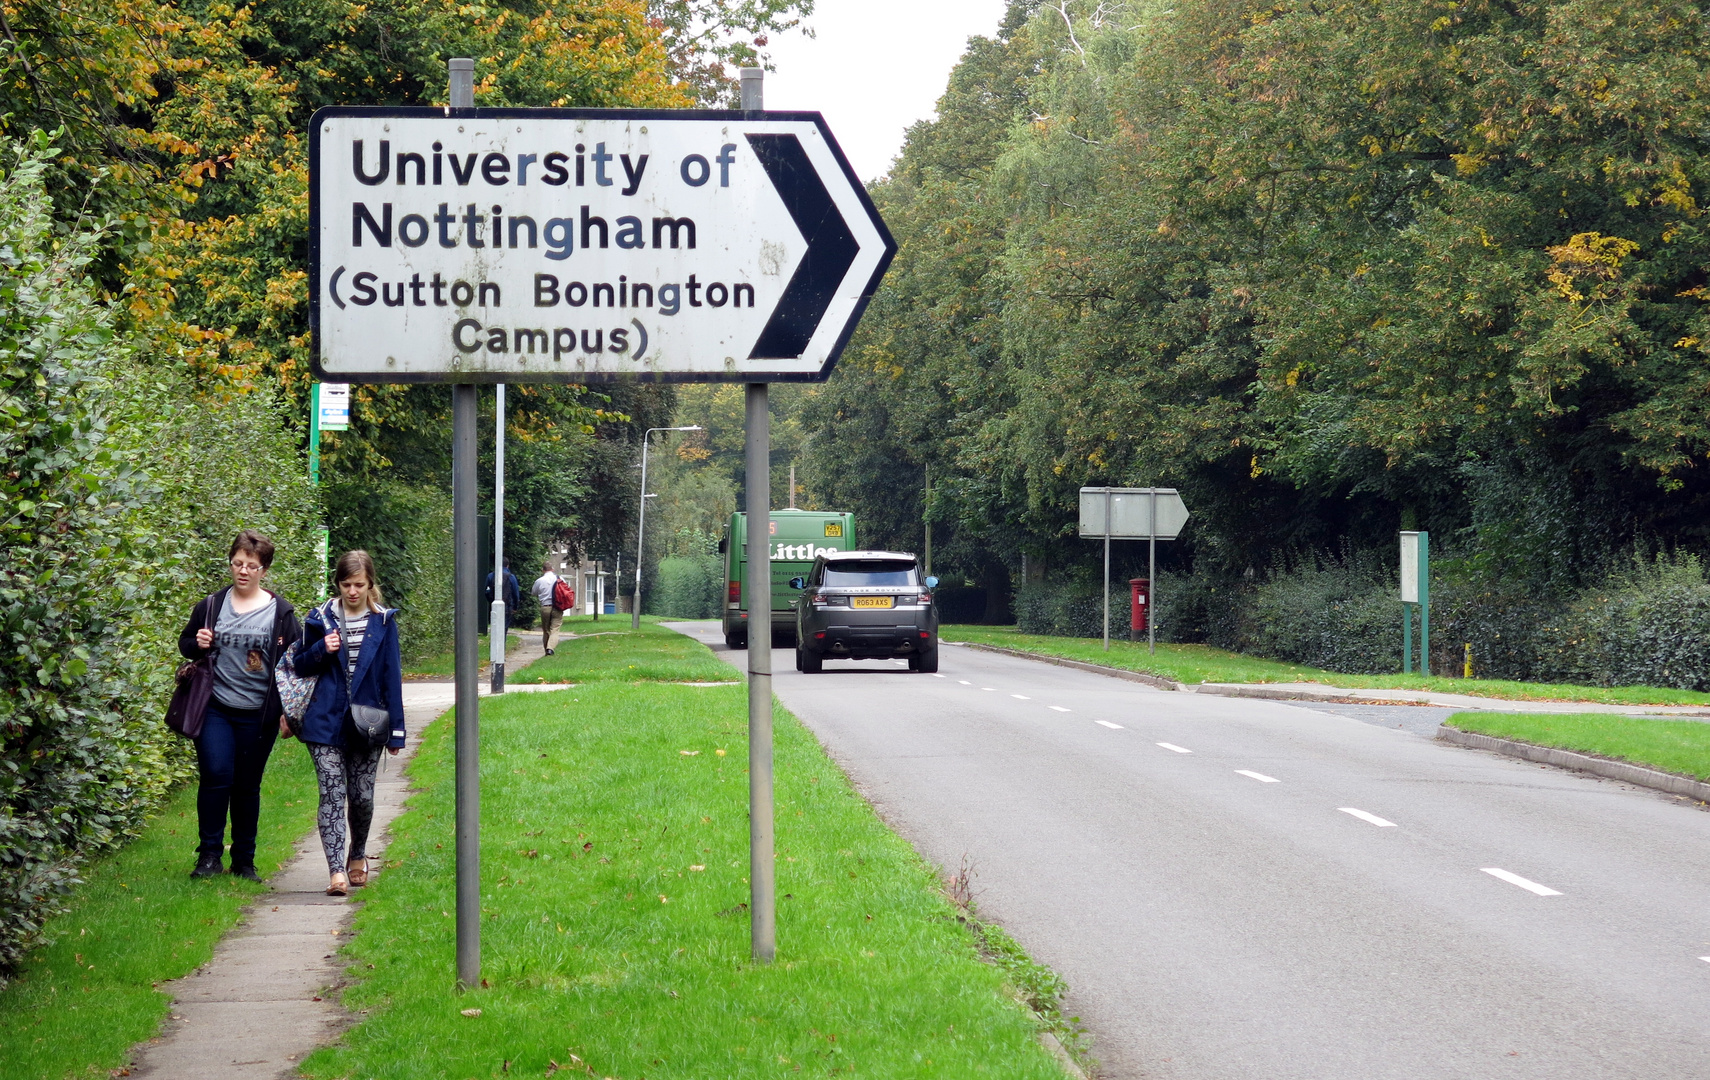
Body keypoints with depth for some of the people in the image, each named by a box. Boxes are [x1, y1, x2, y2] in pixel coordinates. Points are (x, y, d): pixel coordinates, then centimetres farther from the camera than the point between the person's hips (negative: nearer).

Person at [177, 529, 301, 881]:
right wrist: (197, 645, -8)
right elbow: (185, 643, 16)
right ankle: (209, 854, -3)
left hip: (258, 715, 0)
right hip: (215, 709, 0)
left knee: (247, 786, 7)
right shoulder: (211, 606, 4)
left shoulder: (280, 612, 1)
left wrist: (287, 710, -2)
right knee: (216, 775, -13)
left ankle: (244, 861, 17)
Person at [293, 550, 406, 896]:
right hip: (327, 722, 0)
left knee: (362, 796, 8)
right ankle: (336, 869, -15)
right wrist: (322, 650, -13)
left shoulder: (383, 621, 1)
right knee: (332, 794, -10)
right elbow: (301, 666, 9)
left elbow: (391, 675, 2)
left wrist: (396, 731, 0)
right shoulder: (321, 618, 2)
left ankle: (358, 855, 33)